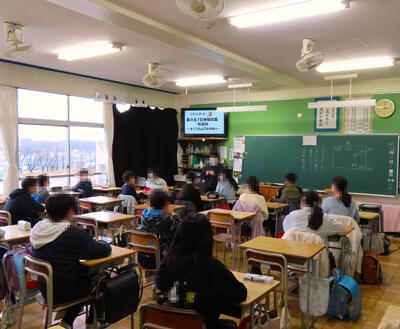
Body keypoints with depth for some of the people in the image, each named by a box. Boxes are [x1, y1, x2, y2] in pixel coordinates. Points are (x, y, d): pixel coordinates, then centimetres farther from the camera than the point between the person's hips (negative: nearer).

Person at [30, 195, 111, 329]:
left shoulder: (37, 229, -3)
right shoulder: (75, 233, -25)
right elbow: (103, 251, -19)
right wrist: (103, 243, 4)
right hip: (64, 291, -7)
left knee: (84, 273, 26)